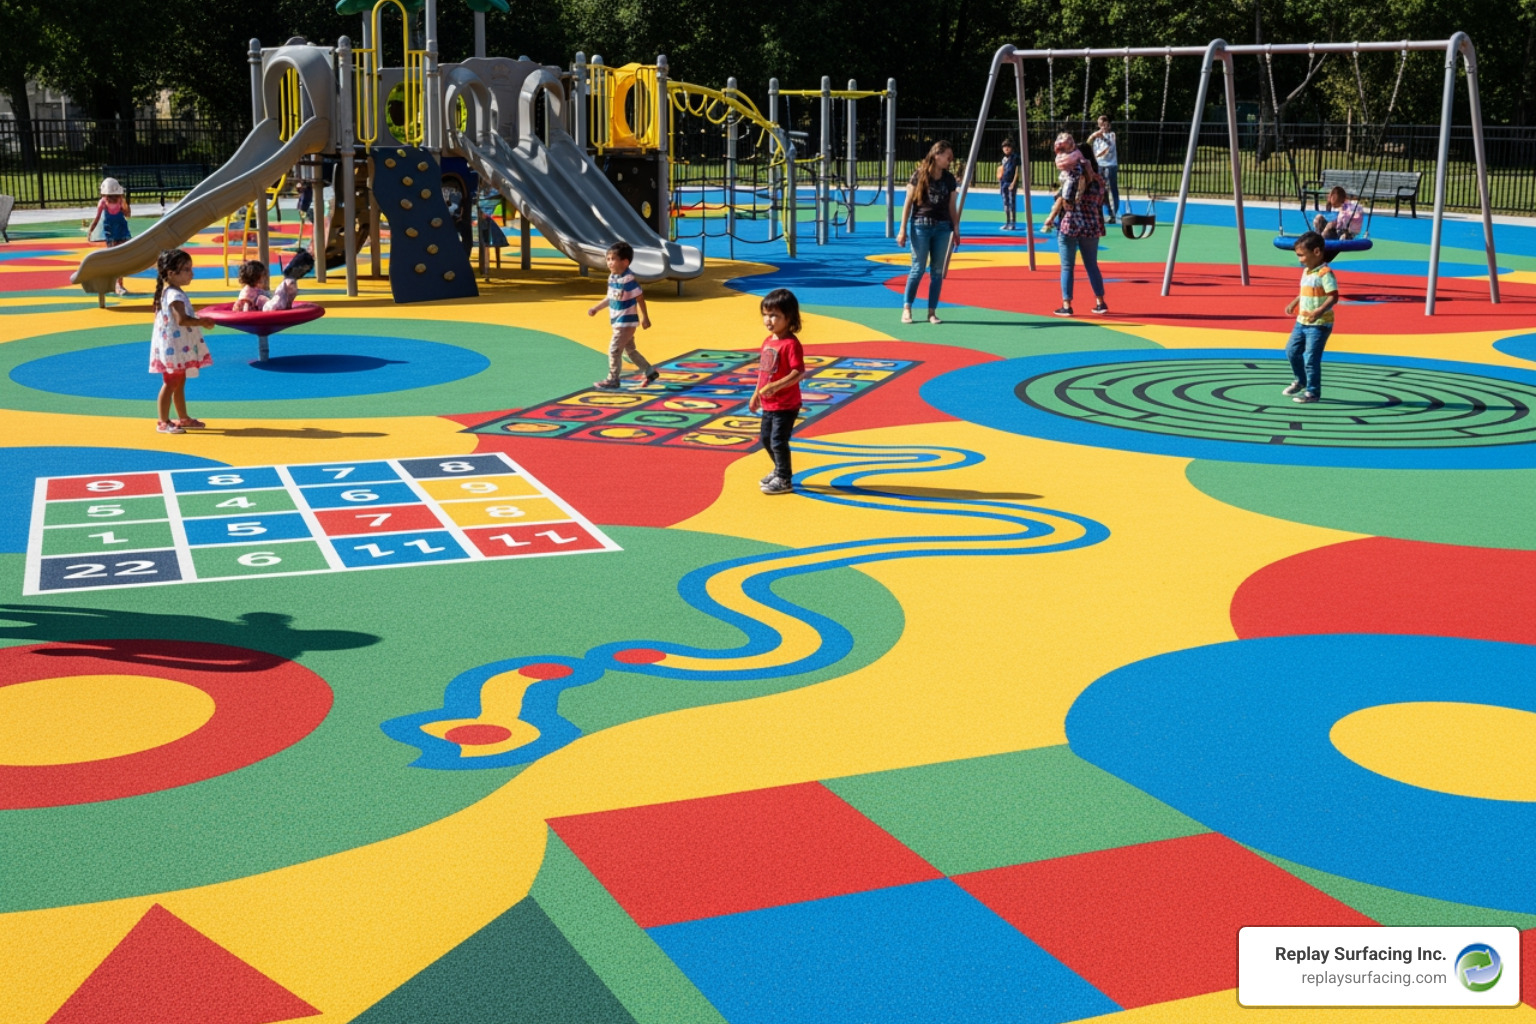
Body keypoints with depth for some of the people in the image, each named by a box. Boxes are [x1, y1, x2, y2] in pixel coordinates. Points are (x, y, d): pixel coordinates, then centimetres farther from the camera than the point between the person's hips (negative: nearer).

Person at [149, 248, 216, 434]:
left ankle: (183, 418, 27)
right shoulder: (175, 295, -20)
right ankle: (164, 422, -2)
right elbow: (182, 320, -29)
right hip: (173, 347, -11)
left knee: (180, 383, 18)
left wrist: (199, 320, 15)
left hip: (179, 348, 11)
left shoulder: (170, 292, 13)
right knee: (170, 383, -6)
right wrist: (202, 322, -19)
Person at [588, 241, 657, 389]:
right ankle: (650, 372, 29)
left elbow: (640, 298, -19)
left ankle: (612, 379, 4)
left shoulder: (628, 279, -22)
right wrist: (596, 308, 19)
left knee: (614, 349, -7)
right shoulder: (612, 277, 4)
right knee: (629, 350, 17)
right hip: (618, 321, 9)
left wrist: (645, 318, -17)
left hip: (627, 321, -9)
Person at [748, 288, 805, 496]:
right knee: (767, 440, 19)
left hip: (785, 405, -9)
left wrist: (776, 386, -33)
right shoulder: (768, 341, 7)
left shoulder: (791, 343, -19)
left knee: (778, 441, -5)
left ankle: (784, 481, 8)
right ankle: (780, 471, 38)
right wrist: (756, 395, 17)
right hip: (768, 404, 9)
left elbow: (798, 373, -25)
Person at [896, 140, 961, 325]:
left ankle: (932, 311, 8)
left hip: (942, 228, 4)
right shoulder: (919, 175, -3)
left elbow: (952, 207, 12)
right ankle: (906, 308, 5)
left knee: (937, 271, 3)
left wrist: (956, 230, 7)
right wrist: (902, 229, -6)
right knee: (918, 269, -4)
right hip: (921, 226, -4)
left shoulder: (949, 179, 7)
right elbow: (908, 202, -2)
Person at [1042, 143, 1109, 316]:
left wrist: (1051, 218, -1)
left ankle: (1066, 306, -1)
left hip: (1069, 225, -4)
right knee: (1092, 265, 15)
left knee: (1067, 267, 1)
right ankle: (1100, 303, 19)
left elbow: (1062, 199, -10)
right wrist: (1099, 227, 16)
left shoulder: (1073, 175, -7)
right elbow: (1099, 205, 8)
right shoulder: (1098, 180, 7)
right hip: (1091, 226, 4)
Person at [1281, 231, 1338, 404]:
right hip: (1302, 321, 9)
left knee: (1311, 358, -7)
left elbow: (1333, 297, -24)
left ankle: (1312, 392, 4)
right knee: (1291, 351, 17)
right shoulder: (1307, 271, 11)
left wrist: (1320, 311, -36)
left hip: (1319, 324, -9)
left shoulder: (1325, 273, -18)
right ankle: (1300, 381, 38)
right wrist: (1294, 303, 24)